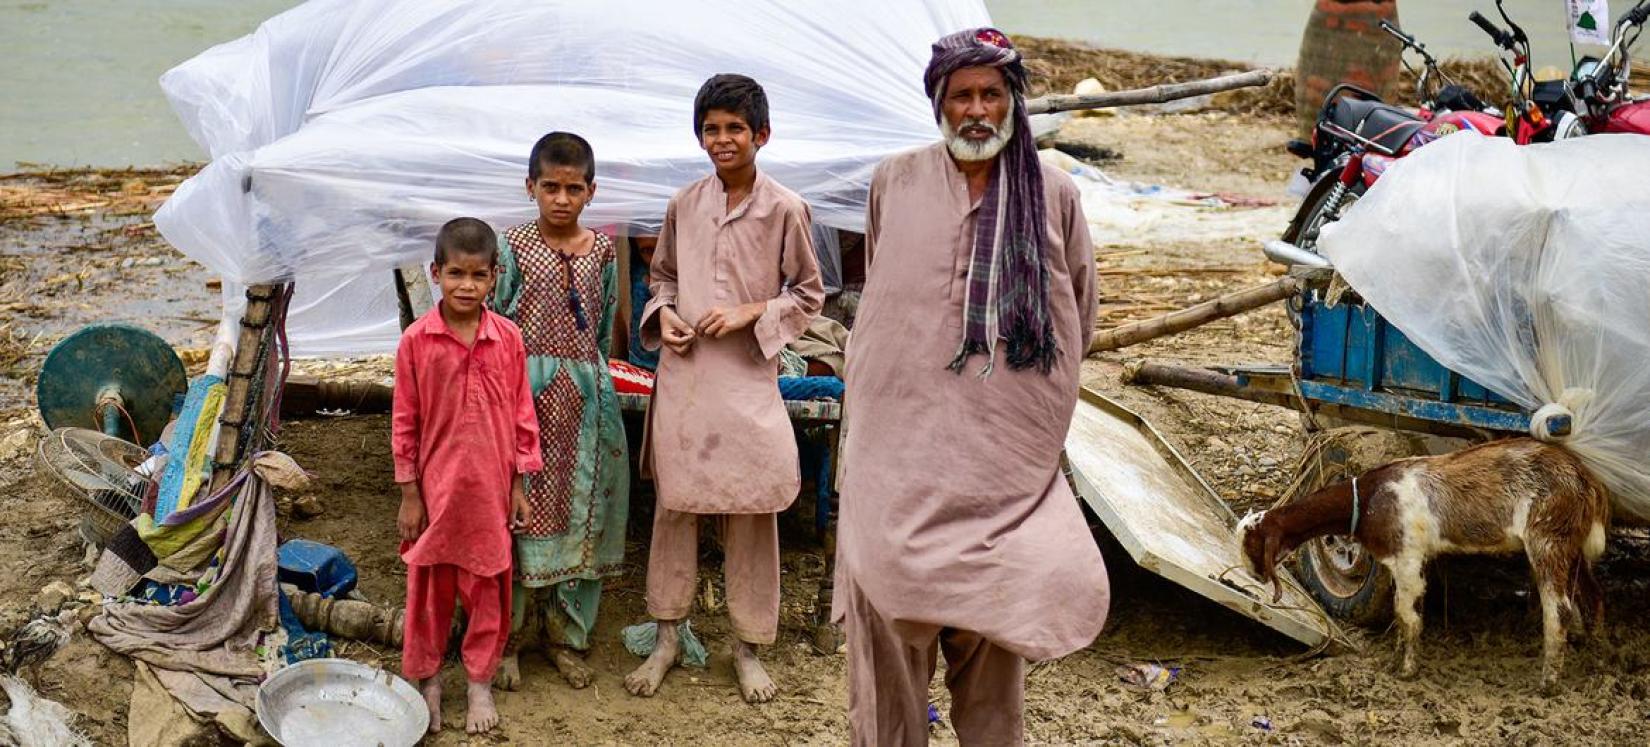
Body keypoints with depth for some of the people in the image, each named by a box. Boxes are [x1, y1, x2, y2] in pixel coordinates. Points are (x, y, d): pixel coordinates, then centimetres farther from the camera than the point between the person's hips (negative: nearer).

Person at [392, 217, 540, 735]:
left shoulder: (508, 338, -4)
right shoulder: (416, 341, -7)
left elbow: (521, 415, 3)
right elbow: (404, 421, -2)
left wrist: (520, 486, 3)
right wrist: (409, 494, -2)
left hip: (491, 487, 1)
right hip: (437, 486, -1)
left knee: (488, 585, 10)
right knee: (430, 585, 10)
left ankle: (481, 682, 25)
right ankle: (427, 679, 26)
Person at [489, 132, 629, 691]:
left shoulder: (603, 251, 8)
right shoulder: (513, 248, -2)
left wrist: (589, 378, 12)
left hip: (586, 394, 4)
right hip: (526, 393, -3)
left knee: (582, 515, 6)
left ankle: (566, 635, 20)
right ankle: (508, 638, 11)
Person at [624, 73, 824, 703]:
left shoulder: (784, 209, -4)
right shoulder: (684, 205, 6)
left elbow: (808, 294, 3)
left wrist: (750, 313, -11)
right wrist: (663, 314, -2)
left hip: (747, 375, -3)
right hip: (683, 371, 3)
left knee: (751, 509, 3)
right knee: (674, 502, 7)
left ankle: (747, 646, 16)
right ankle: (668, 636, 20)